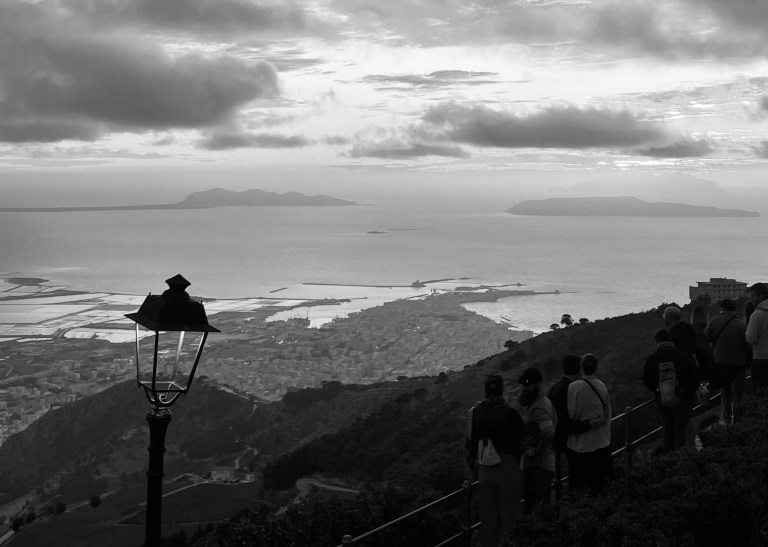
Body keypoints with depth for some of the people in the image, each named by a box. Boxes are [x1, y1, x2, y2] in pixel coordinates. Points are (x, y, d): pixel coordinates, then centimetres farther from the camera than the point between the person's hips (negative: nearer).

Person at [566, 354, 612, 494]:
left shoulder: (574, 387, -16)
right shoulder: (602, 386, -5)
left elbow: (572, 415, -10)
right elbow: (607, 415, 5)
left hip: (581, 443, -3)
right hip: (601, 442, 3)